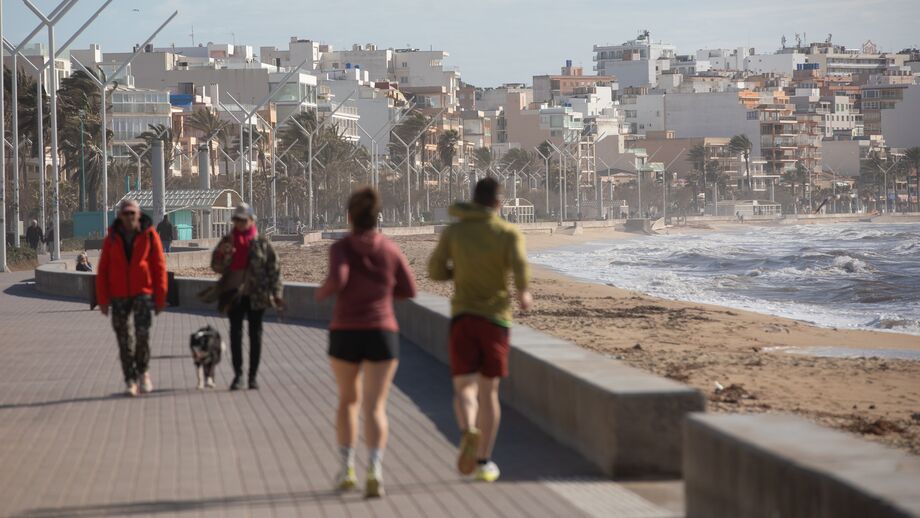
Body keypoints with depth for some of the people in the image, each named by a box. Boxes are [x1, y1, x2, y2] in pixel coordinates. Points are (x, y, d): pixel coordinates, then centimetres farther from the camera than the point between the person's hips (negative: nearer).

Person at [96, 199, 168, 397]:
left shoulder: (149, 236, 1)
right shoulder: (112, 238, 6)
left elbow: (159, 267, 2)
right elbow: (102, 271, 6)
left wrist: (160, 297, -2)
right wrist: (103, 299, 1)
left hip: (143, 292, -2)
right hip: (119, 295, 2)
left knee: (142, 332, -15)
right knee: (124, 338, 3)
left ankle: (143, 371, 8)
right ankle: (130, 380, 11)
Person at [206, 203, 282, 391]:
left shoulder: (262, 243, -2)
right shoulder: (227, 241, 4)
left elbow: (274, 268, 0)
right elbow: (216, 267, 3)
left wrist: (276, 294, -4)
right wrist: (221, 253, -18)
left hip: (256, 296, -2)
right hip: (234, 295, 2)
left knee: (255, 334, 4)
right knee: (235, 333, 1)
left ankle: (253, 375, 10)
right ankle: (238, 375, 5)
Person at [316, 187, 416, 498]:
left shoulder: (341, 248, -4)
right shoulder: (390, 249, 4)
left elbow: (337, 280, -22)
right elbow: (409, 290, 7)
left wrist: (321, 293, 1)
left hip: (345, 335, 0)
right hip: (382, 335, 0)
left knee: (348, 399, 22)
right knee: (375, 407, -4)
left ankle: (347, 469, 19)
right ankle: (374, 470, -26)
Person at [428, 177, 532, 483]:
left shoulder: (454, 231, 4)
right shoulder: (509, 233, -3)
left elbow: (435, 271, 6)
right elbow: (519, 265, -20)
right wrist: (523, 292, -1)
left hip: (463, 317, 0)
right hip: (495, 318, 0)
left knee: (464, 387, 3)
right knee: (488, 390, 10)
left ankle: (468, 432, -30)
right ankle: (484, 462, 9)